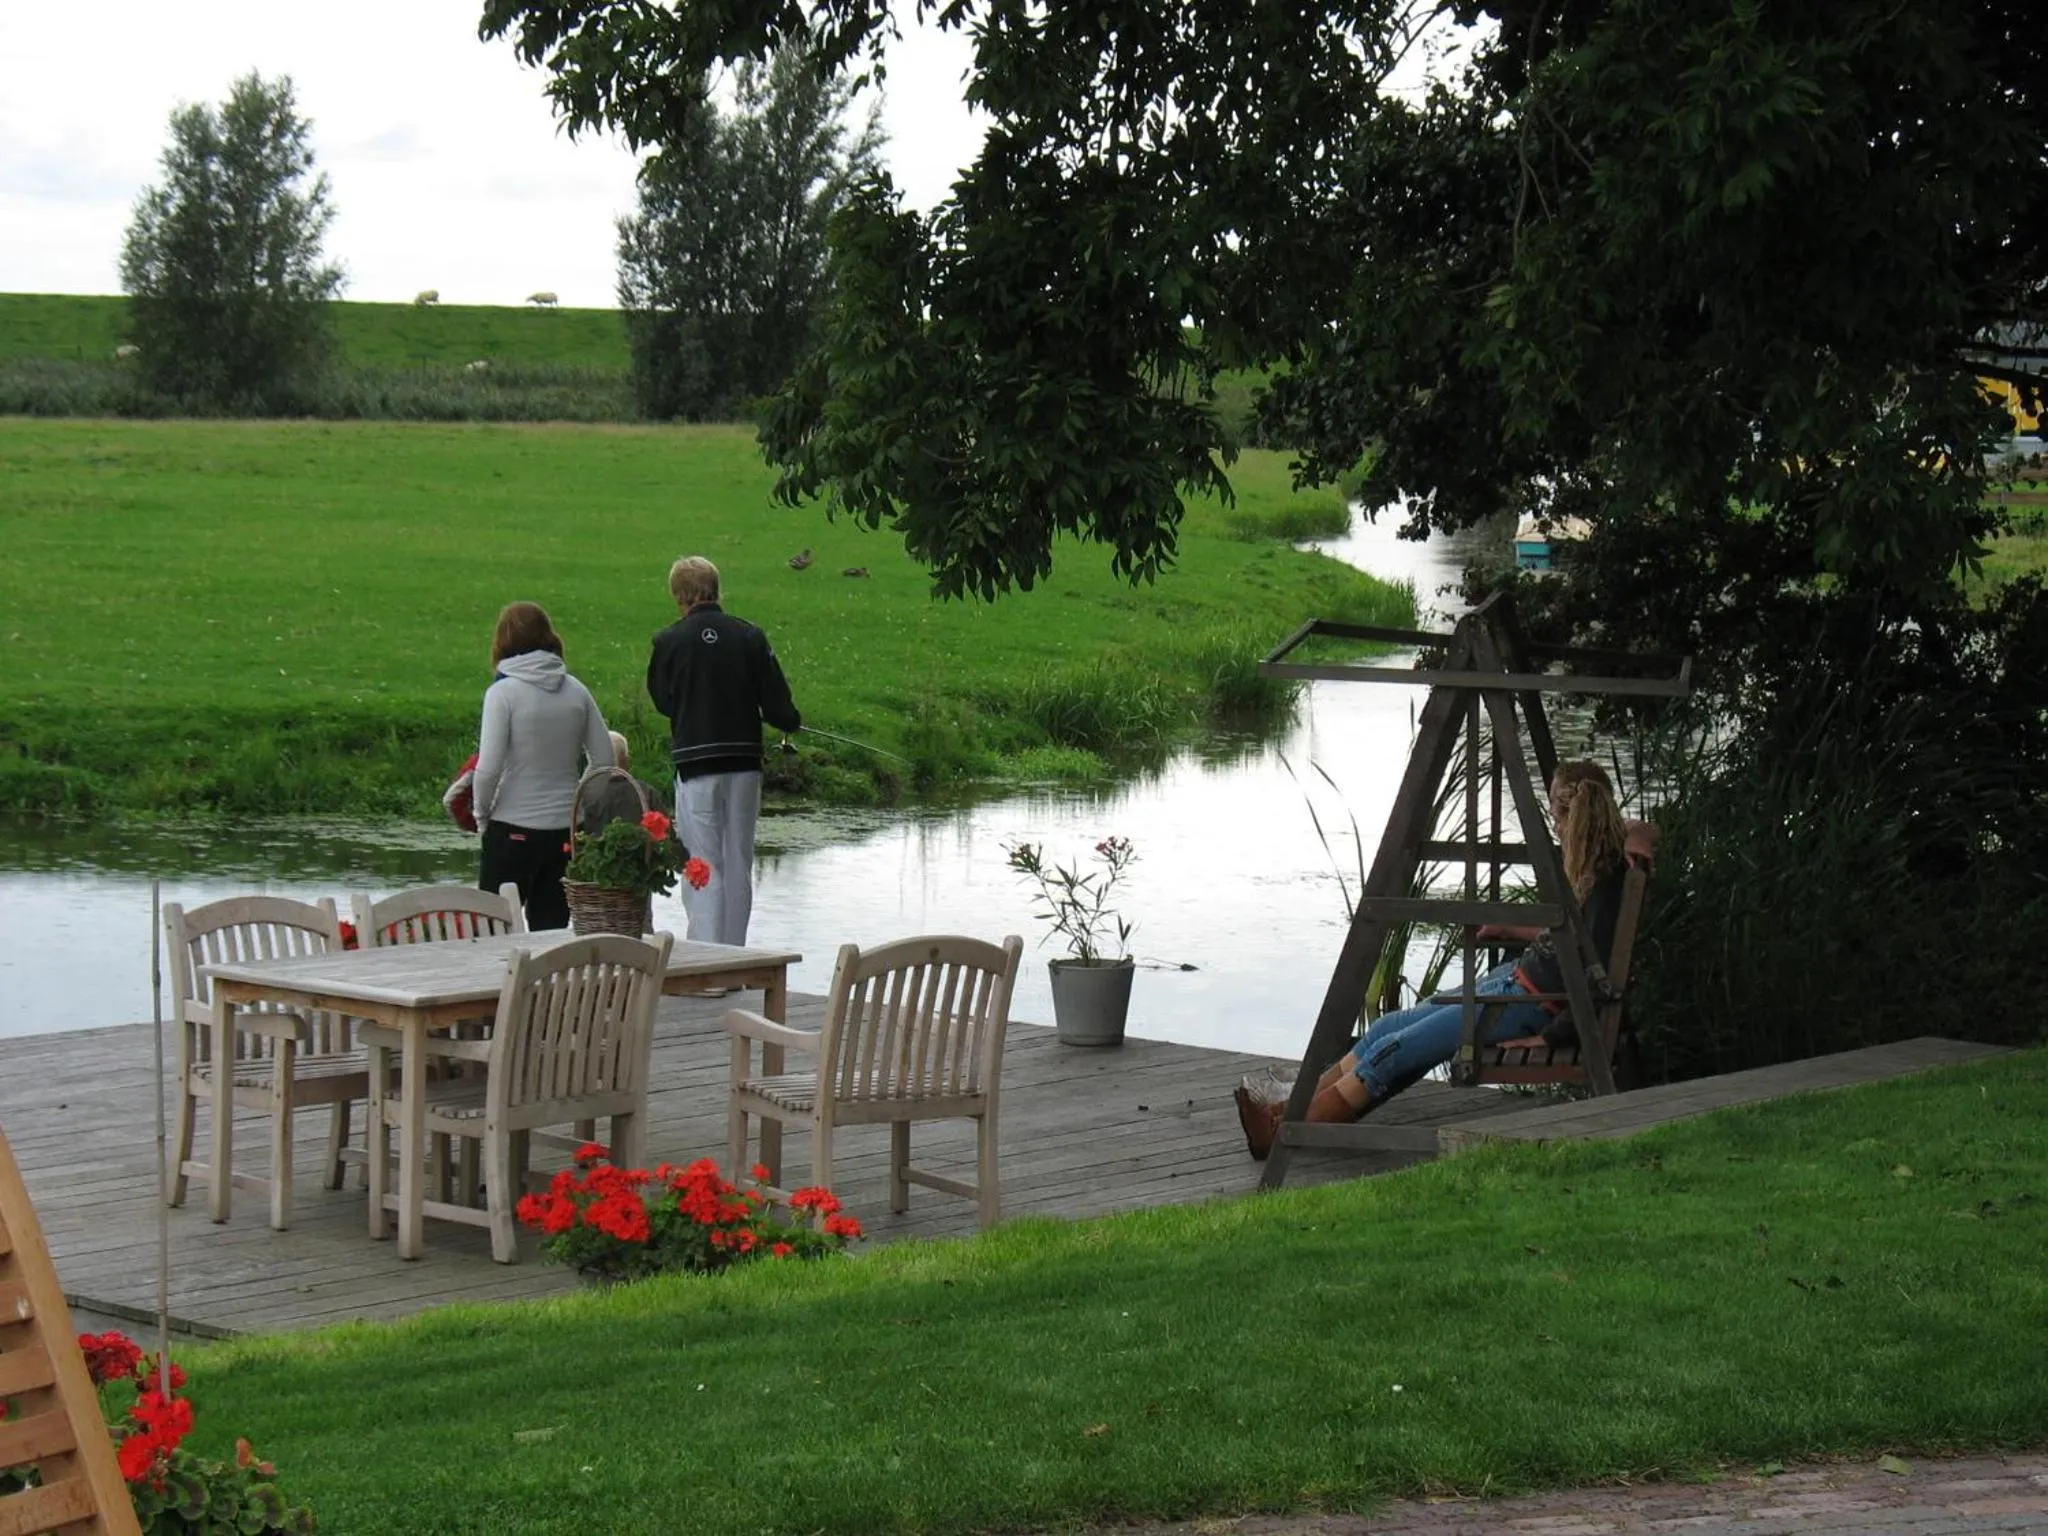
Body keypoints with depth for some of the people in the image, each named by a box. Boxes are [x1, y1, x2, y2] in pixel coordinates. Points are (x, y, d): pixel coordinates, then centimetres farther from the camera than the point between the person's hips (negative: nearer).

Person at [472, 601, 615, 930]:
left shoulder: (503, 693, -10)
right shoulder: (576, 691, 2)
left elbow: (488, 768, -15)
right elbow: (604, 759, 3)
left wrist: (482, 816, 0)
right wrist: (576, 802, 13)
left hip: (513, 830, -4)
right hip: (566, 830, 4)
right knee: (552, 929, 8)